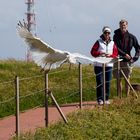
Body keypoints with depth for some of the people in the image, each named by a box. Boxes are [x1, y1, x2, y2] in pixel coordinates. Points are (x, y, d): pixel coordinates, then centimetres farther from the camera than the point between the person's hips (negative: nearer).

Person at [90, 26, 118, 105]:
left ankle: (107, 99, 12)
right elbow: (93, 52, -3)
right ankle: (100, 99, 2)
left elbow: (116, 54, 6)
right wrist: (99, 53, -18)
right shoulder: (99, 42, 2)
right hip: (99, 65, -2)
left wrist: (110, 55, -13)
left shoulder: (112, 43, 10)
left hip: (109, 65, 2)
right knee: (100, 83, -3)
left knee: (108, 83, 4)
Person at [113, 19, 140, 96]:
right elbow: (116, 48, -10)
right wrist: (125, 54, -19)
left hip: (127, 61, 0)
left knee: (127, 79, 1)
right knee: (119, 80, 4)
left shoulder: (131, 37, 2)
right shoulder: (116, 36, 0)